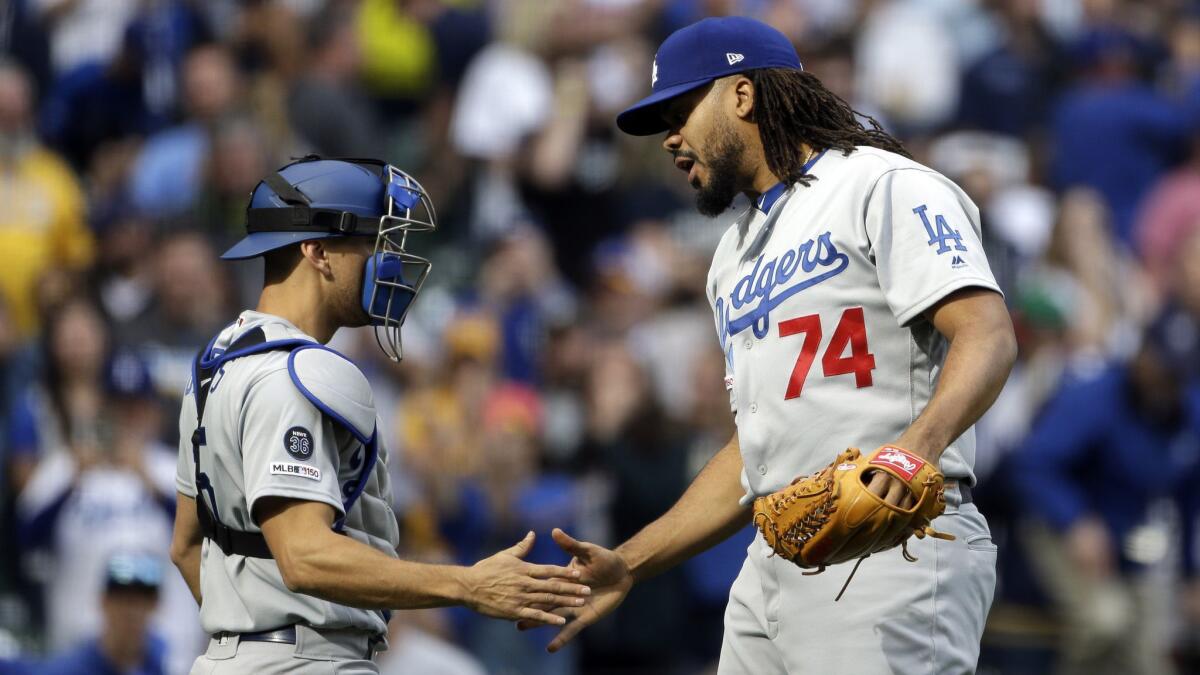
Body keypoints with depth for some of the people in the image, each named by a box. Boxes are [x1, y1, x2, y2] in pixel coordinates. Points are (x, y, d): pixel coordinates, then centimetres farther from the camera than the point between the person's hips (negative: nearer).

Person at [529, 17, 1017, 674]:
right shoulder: (734, 255, 25)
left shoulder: (885, 187, -2)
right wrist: (629, 566, 19)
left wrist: (918, 443, -35)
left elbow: (988, 335, -16)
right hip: (775, 564, 9)